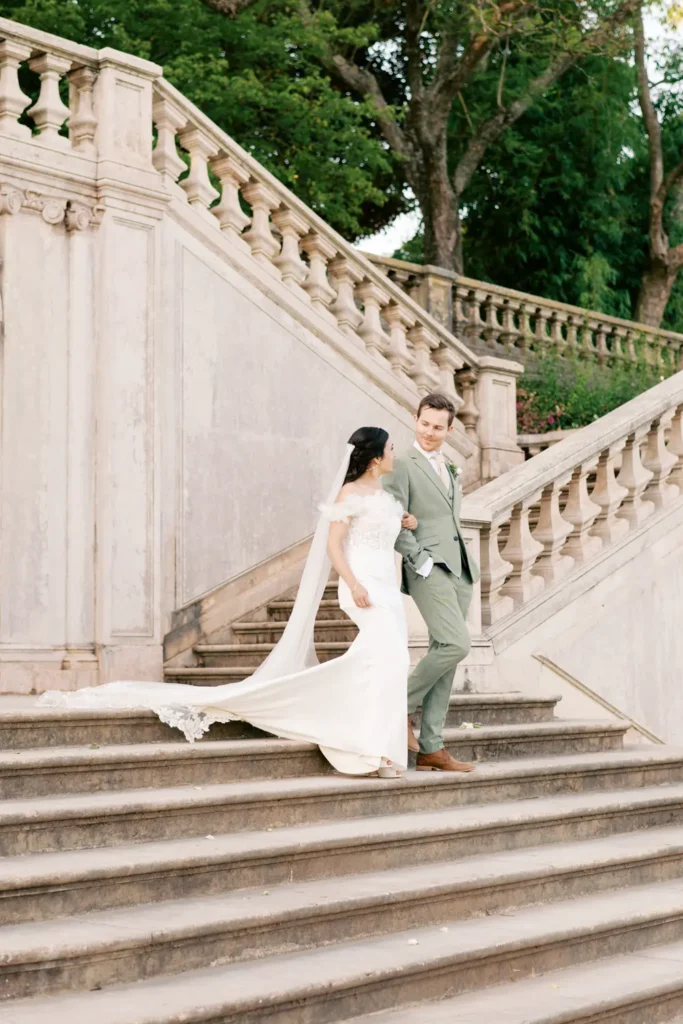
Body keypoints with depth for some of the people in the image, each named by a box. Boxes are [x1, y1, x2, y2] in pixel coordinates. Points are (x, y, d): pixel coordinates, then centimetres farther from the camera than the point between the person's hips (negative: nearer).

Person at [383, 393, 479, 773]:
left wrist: (470, 563, 13)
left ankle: (431, 748, 7)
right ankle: (402, 706, -2)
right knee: (457, 644, -21)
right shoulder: (404, 466, -5)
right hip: (429, 570, -8)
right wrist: (422, 561, -15)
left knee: (445, 657, 5)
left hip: (459, 570, 8)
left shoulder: (451, 470, 20)